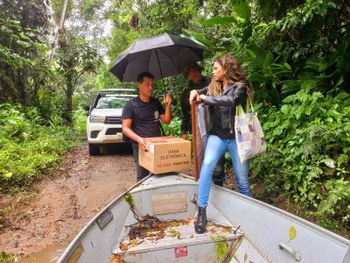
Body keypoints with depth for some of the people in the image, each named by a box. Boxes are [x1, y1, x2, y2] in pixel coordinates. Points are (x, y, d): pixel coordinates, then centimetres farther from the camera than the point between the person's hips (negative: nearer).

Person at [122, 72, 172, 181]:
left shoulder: (156, 102, 11)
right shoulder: (131, 105, -5)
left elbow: (167, 121, 12)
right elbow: (125, 128, -11)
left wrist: (168, 105, -4)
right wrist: (138, 139, -29)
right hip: (141, 147, -5)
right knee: (143, 178, 0)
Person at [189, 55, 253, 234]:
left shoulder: (240, 87, -5)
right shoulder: (214, 86, 10)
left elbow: (230, 101, -26)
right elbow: (204, 92, 26)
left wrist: (206, 98, -19)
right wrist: (195, 92, 2)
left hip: (236, 137, -3)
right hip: (217, 135, 3)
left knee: (242, 179, 6)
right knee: (207, 165, -25)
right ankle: (202, 212, -20)